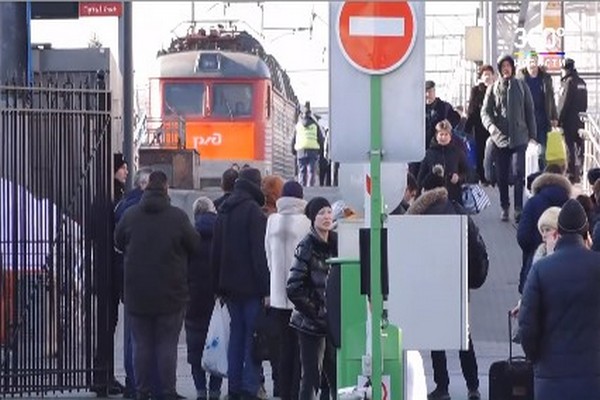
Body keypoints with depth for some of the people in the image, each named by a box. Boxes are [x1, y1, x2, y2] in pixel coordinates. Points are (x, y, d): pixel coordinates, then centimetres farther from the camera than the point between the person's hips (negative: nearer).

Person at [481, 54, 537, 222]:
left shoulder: (521, 87, 6)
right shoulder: (493, 89, 6)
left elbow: (530, 112, 9)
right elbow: (485, 111, 1)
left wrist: (532, 135, 5)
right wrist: (491, 125, -19)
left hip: (519, 137, -1)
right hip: (500, 138, 1)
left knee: (518, 173, -12)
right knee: (502, 175, 5)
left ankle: (518, 208, -8)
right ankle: (504, 207, 18)